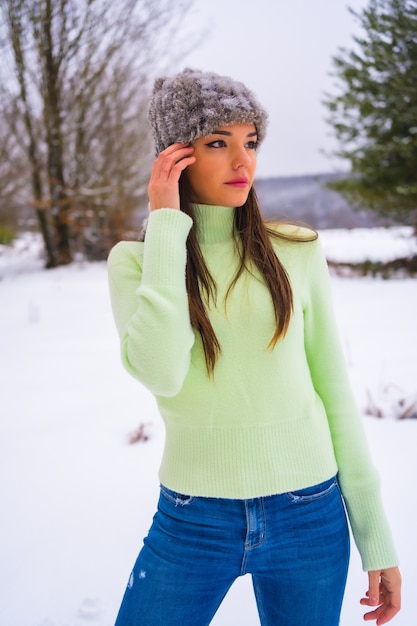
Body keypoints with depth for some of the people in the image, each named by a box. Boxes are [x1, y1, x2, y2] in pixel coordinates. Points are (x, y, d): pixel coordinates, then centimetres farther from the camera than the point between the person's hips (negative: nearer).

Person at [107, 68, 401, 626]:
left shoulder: (296, 251, -2)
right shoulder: (135, 260, -4)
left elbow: (334, 391, 1)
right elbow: (161, 373, -23)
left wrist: (376, 537, 2)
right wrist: (166, 226, -17)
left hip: (309, 516, 1)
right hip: (193, 521, 0)